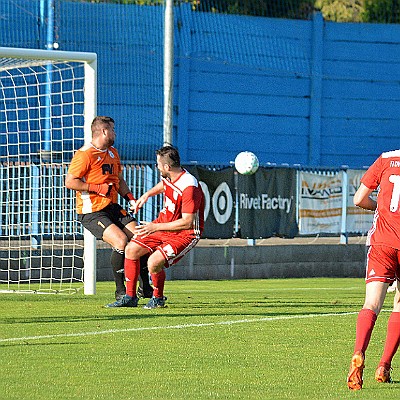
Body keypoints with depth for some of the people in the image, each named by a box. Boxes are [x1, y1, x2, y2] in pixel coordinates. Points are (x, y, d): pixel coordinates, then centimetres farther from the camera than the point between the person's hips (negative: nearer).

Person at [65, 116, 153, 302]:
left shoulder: (113, 153, 15)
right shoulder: (85, 154, -14)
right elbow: (70, 182, -17)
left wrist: (130, 198, 9)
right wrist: (97, 188, -19)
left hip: (112, 208, 8)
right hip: (91, 212, -8)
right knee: (121, 240, -24)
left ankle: (145, 287, 11)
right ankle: (120, 290, -11)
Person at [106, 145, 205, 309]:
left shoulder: (189, 187, -29)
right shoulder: (169, 177, -3)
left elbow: (187, 222, -30)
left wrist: (156, 227, -27)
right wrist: (147, 194, 15)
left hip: (185, 233, -9)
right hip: (164, 223, 9)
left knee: (154, 262, -26)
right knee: (131, 250, 2)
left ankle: (158, 298, 4)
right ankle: (130, 297, 14)